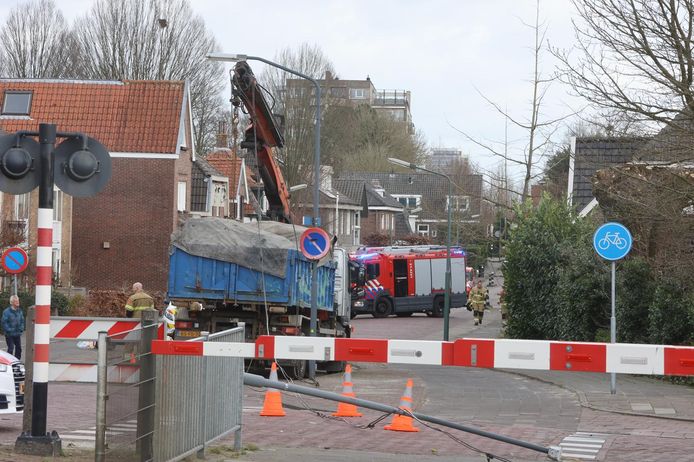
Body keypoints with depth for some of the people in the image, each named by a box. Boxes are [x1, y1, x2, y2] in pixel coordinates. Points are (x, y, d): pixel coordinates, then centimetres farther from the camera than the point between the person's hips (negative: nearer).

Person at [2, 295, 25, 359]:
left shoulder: (20, 311, 7)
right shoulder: (7, 311, -13)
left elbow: (22, 321, 16)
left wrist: (21, 328, 3)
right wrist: (9, 330, -17)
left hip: (18, 334, 6)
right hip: (9, 335, -6)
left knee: (18, 348, 11)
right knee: (10, 348, -7)